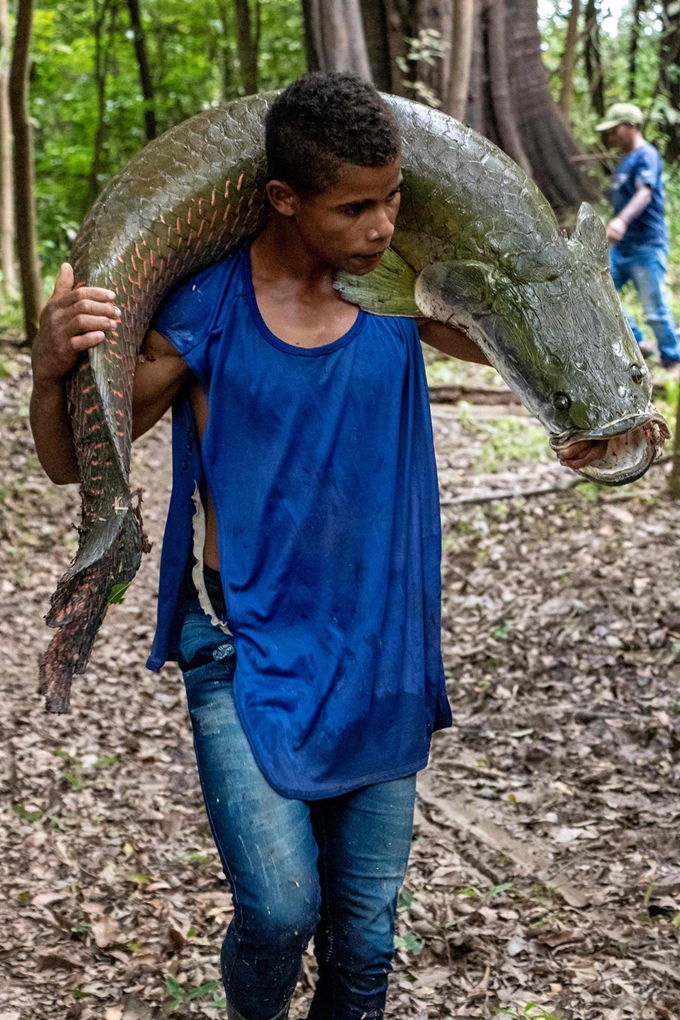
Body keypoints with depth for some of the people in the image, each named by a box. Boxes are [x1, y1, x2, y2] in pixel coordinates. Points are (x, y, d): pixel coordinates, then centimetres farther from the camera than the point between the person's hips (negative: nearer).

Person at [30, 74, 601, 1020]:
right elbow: (73, 462, -3)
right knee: (280, 908, -17)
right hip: (243, 647, -3)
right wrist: (51, 371, -24)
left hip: (376, 650, 3)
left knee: (365, 934, 9)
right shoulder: (204, 311, -12)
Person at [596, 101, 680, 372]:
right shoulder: (626, 159, 14)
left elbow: (644, 193, -31)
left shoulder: (647, 156, -14)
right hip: (621, 248, 9)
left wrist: (621, 220, -46)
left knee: (655, 310, -4)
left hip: (646, 247, -9)